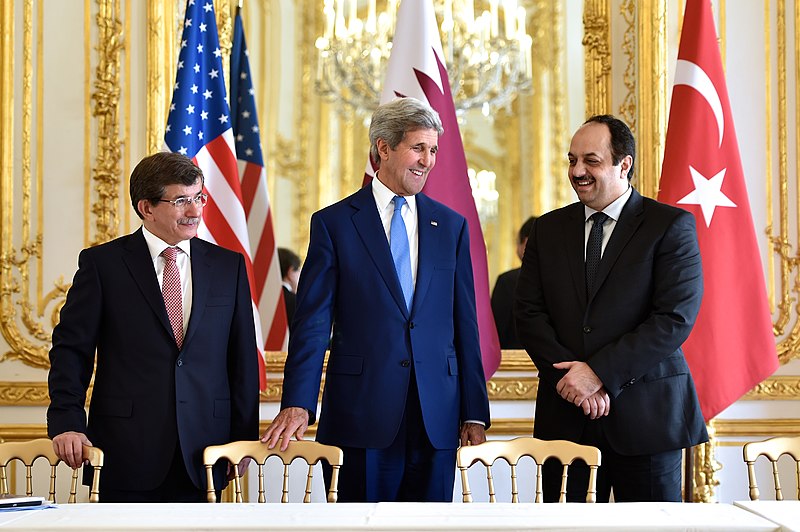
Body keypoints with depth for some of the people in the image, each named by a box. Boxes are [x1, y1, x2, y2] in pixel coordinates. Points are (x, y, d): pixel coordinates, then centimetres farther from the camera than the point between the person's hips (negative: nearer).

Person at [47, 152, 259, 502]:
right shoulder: (101, 263, 2)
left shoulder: (228, 266, 9)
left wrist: (244, 438, 6)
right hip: (127, 454, -2)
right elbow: (71, 349, 1)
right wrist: (66, 423, -12)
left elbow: (243, 358, 10)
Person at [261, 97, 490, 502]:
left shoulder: (451, 225, 11)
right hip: (362, 416, -3)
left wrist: (474, 414, 6)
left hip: (437, 419, 3)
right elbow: (312, 322, -3)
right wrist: (297, 404, -14)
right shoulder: (333, 222, 2)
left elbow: (465, 324, 10)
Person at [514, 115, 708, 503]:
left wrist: (599, 372, -15)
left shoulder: (672, 225, -1)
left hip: (645, 415, -3)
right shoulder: (549, 229, 12)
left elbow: (675, 318, -11)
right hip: (566, 416, 3)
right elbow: (529, 314, 6)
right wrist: (568, 375, -10)